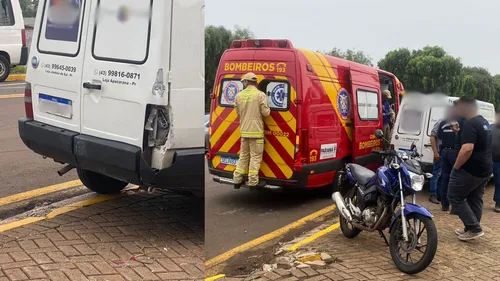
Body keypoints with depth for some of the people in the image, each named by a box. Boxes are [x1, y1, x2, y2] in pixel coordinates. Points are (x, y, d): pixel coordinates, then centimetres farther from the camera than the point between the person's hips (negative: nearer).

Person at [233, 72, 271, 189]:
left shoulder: (239, 95, 3)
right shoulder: (260, 95, -10)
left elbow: (238, 112, 11)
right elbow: (265, 112, -12)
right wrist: (268, 109, 9)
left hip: (244, 131, 4)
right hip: (256, 131, -4)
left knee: (243, 156, 17)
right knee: (255, 157, 2)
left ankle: (237, 180, 21)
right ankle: (252, 182, 3)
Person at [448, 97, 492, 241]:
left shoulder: (469, 124, -20)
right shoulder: (484, 122, 12)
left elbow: (467, 149, -31)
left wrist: (456, 167, -21)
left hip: (471, 169, -10)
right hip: (485, 169, 10)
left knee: (455, 197, 1)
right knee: (475, 199, 15)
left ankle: (474, 228, -1)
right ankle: (471, 228, 23)